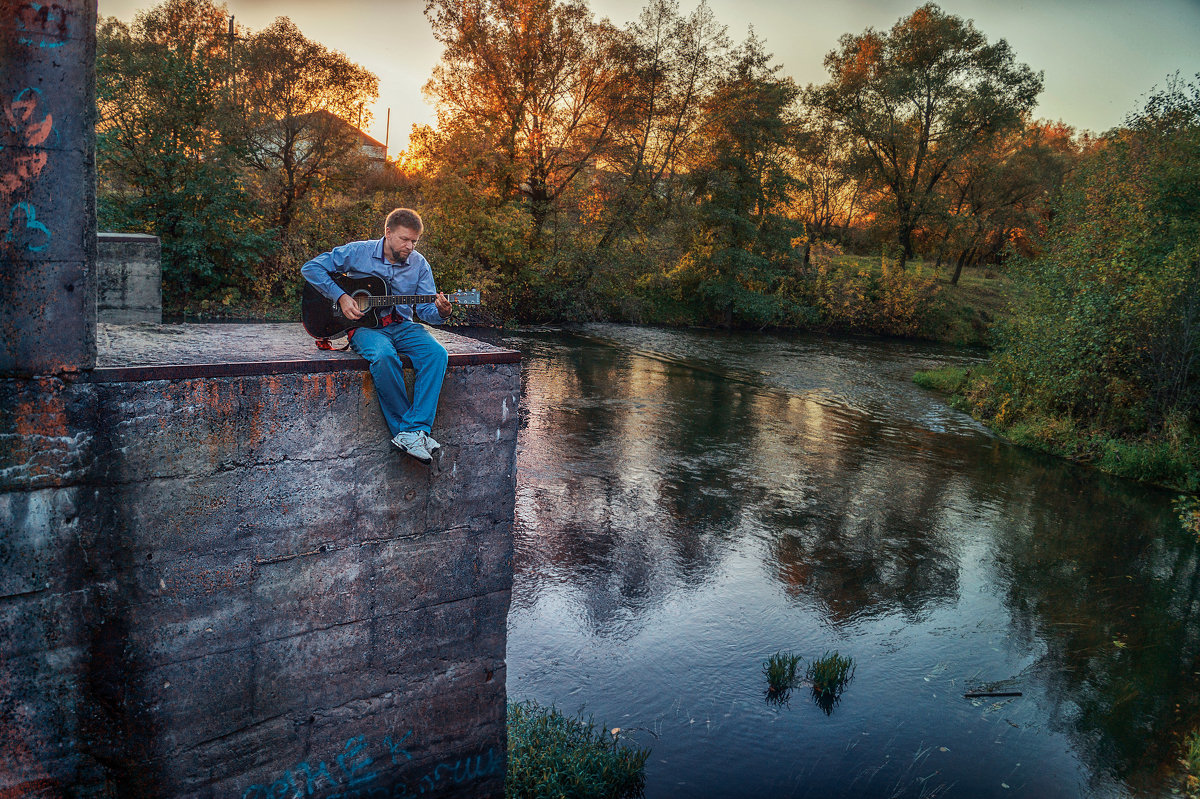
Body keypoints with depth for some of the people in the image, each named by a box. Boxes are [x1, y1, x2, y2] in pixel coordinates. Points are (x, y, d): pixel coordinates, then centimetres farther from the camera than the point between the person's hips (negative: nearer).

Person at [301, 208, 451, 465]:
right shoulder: (358, 252, -1)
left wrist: (440, 312, -22)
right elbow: (311, 268, 1)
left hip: (402, 326, 3)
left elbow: (426, 309, 2)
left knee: (437, 353, -28)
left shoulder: (419, 265, 7)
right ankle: (404, 428, -25)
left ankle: (415, 429, -31)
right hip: (365, 326, -3)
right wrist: (340, 297, -10)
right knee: (384, 356, -38)